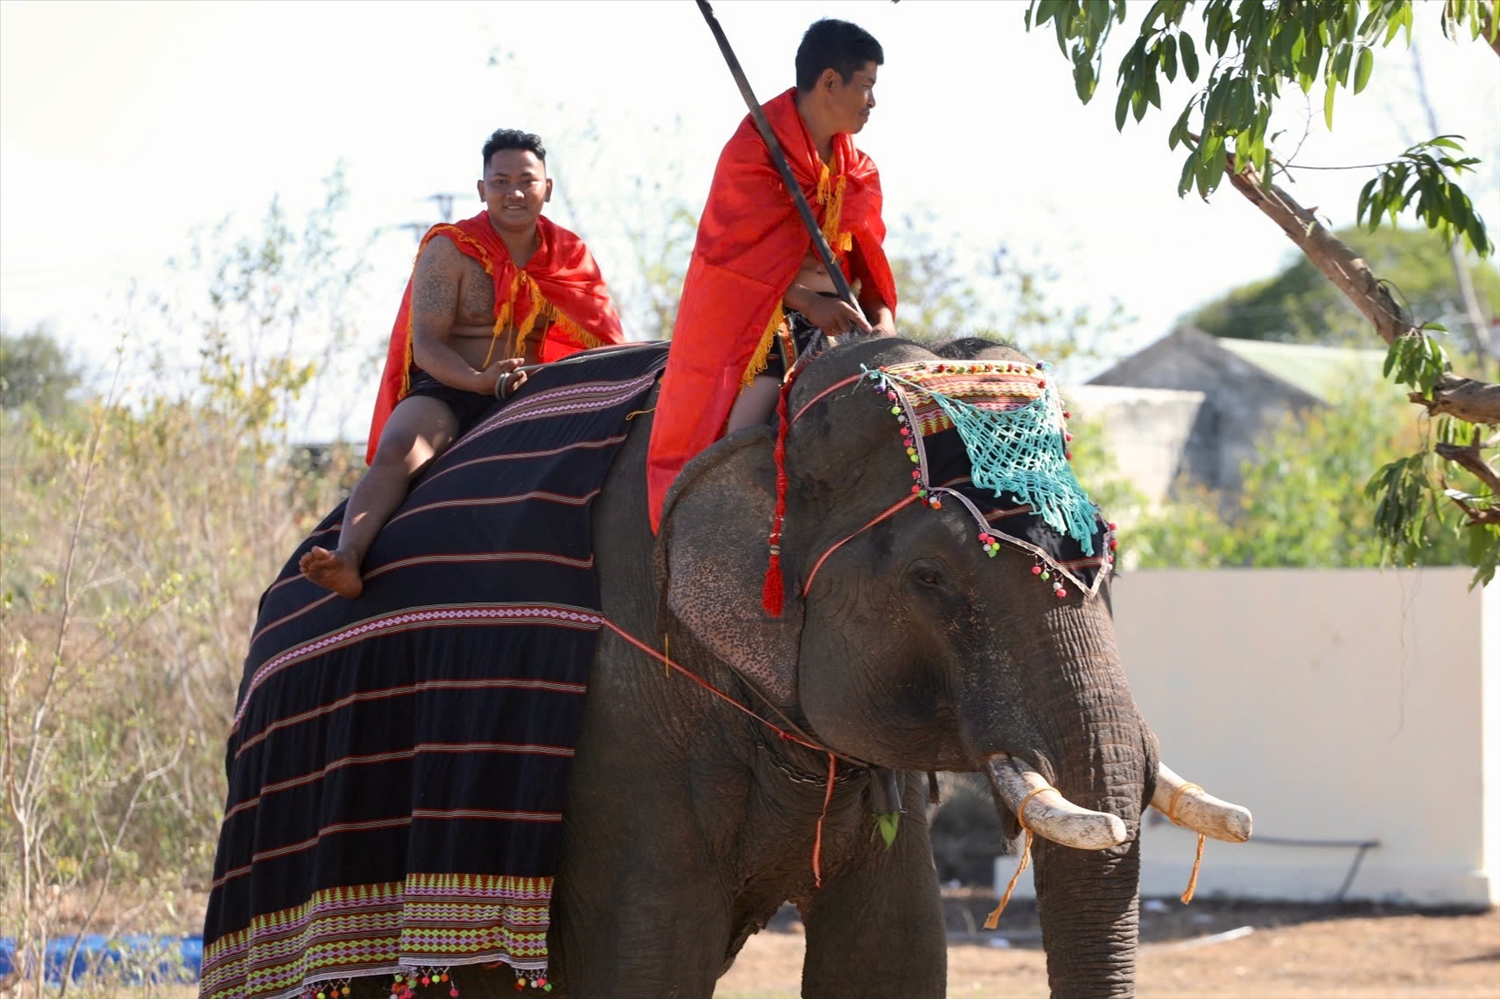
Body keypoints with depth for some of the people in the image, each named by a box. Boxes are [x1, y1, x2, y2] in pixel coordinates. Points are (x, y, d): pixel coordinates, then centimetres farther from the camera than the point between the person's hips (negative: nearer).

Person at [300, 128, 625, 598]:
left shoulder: (569, 256, 8)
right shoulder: (450, 250, -5)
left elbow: (605, 344, 13)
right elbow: (426, 344, -15)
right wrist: (481, 379, -34)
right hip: (444, 394, -5)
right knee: (397, 452, -35)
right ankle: (347, 559, -54)